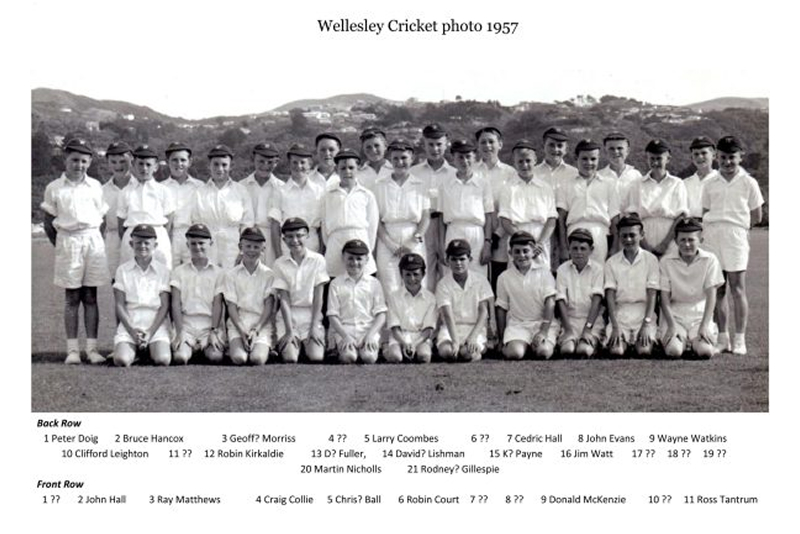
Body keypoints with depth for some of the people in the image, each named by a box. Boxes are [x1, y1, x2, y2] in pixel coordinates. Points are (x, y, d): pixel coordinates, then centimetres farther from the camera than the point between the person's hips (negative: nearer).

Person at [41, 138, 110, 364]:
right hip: (68, 241, -1)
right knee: (72, 297, 1)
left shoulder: (95, 186, 9)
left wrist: (97, 243, 4)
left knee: (90, 296, 2)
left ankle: (92, 348, 4)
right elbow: (48, 222, 8)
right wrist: (60, 246, 2)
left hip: (93, 240, 1)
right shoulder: (54, 188, 5)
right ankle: (72, 349, 4)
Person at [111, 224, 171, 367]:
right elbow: (119, 305, 4)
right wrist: (132, 330, -10)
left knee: (163, 359, -26)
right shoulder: (122, 270, 10)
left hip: (156, 324, 0)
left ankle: (150, 351, 9)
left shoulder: (163, 270, 7)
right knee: (121, 360, -25)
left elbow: (164, 306, 1)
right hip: (129, 323, 1)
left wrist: (150, 332, -11)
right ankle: (135, 351, 9)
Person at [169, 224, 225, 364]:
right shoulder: (179, 271, 11)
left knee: (215, 356, -26)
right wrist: (179, 332, -9)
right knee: (180, 357, -27)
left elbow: (217, 304, 2)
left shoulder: (217, 272, 10)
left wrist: (214, 331, -10)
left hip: (210, 323, 0)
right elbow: (175, 304, 3)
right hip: (185, 323, 0)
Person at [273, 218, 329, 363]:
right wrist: (289, 331, -14)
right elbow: (284, 299, -6)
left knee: (317, 357, -20)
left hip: (311, 315, 0)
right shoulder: (279, 264, -1)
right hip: (288, 316, 0)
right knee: (290, 358, -21)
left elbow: (318, 296, -4)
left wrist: (314, 326, -10)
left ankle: (306, 344, 11)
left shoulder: (318, 260, -2)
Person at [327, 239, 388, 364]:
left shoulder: (374, 283, 9)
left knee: (369, 357, -28)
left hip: (369, 330, 0)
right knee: (348, 356, -29)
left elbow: (381, 314, 5)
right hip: (344, 330, 0)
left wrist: (370, 334, -11)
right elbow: (332, 315, 3)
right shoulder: (336, 284, 8)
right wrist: (345, 335, -13)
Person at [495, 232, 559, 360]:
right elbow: (501, 309, 11)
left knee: (543, 352, -29)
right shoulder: (504, 278, 7)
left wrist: (543, 331, -16)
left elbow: (550, 302, -5)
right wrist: (502, 339, 6)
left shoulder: (543, 271, 2)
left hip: (543, 322, 0)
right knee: (514, 353, -29)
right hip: (517, 324, 1)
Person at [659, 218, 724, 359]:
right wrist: (671, 325, -15)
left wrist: (704, 325, -16)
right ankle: (682, 341, 12)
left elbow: (711, 296, -6)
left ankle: (694, 342, 12)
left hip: (700, 313, 0)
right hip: (674, 314, 0)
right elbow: (665, 297, -4)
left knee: (705, 351, -24)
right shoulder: (666, 261, -5)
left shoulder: (710, 260, -4)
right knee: (673, 351, -25)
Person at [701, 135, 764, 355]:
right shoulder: (710, 184, 12)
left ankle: (739, 339, -1)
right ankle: (722, 337, 12)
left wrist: (736, 227, 5)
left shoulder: (748, 183, 5)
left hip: (736, 238, -3)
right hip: (713, 237, 3)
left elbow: (756, 217, 8)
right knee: (717, 290, 4)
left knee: (737, 288, -5)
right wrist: (715, 228, 0)